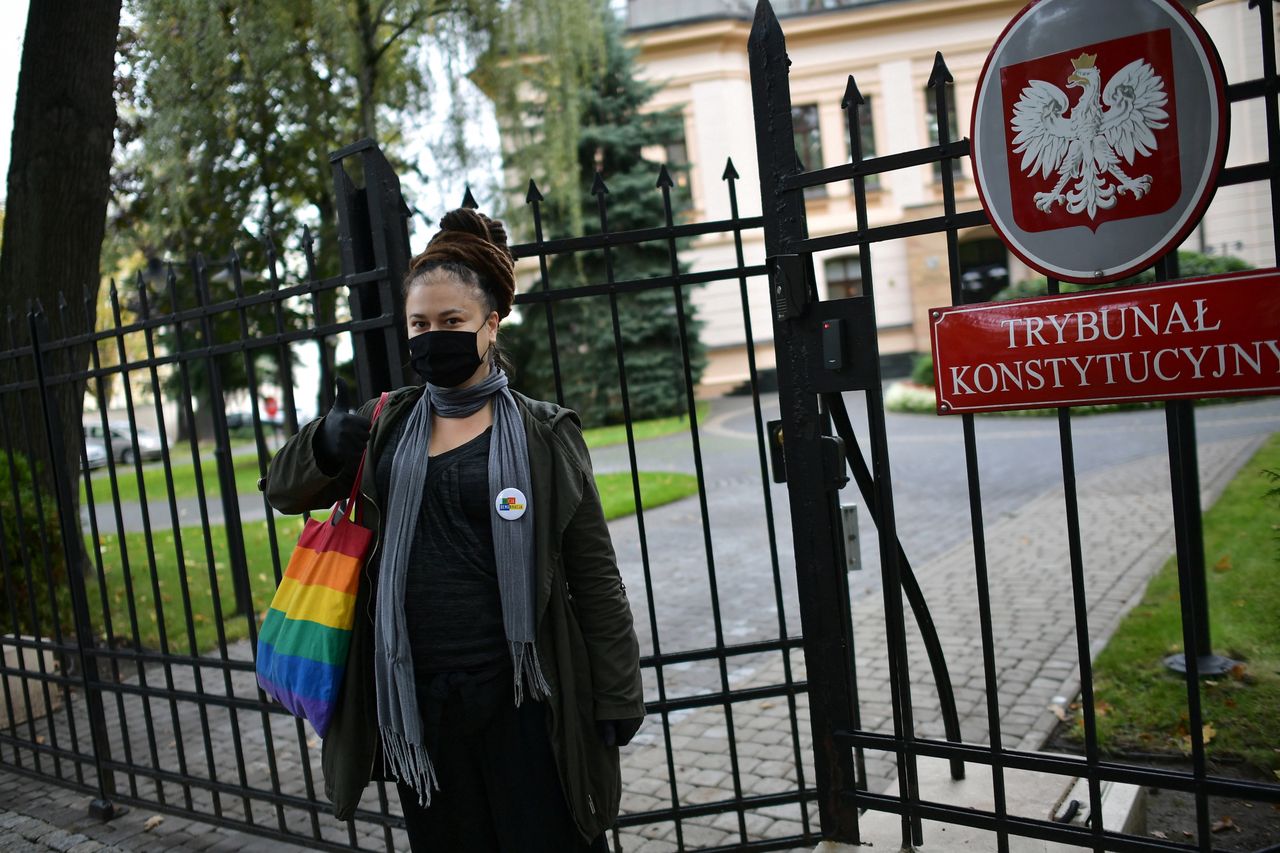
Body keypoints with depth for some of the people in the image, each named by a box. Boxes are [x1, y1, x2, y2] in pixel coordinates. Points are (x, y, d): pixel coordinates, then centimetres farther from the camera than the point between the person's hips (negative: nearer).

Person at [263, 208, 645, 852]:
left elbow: (593, 573, -2)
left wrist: (616, 695, -3)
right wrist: (328, 444, -14)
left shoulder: (542, 433, -3)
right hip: (416, 699, 4)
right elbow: (284, 492, 9)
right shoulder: (388, 425, 7)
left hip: (519, 696, -3)